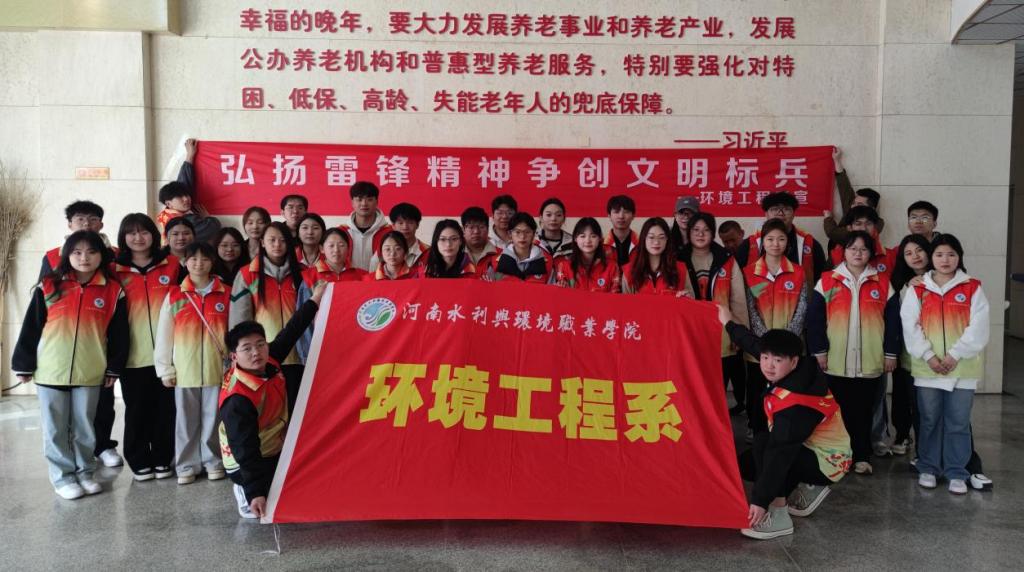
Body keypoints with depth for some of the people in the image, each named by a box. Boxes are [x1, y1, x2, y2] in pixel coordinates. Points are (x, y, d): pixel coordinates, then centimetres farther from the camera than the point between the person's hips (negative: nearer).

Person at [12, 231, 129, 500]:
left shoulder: (113, 291, -1)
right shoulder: (48, 287, -2)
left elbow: (119, 334, 4)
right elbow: (31, 328, 1)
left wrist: (114, 367, 4)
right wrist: (24, 364, 2)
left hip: (90, 373, 0)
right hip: (50, 371, 0)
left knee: (85, 427, 12)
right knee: (55, 429, 8)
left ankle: (84, 472, 25)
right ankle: (62, 476, 19)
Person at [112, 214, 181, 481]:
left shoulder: (173, 264, 5)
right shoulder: (115, 270, 4)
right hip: (132, 353, 0)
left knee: (165, 408, 6)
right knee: (137, 410, 7)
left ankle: (163, 459, 18)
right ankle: (139, 462, 18)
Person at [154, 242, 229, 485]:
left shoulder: (226, 295, 2)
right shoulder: (174, 296, 2)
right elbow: (163, 335, 3)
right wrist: (165, 369, 1)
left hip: (216, 369, 0)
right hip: (184, 370, 0)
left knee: (213, 417, 8)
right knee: (186, 420, 8)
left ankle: (213, 461, 21)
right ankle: (187, 465, 19)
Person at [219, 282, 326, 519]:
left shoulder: (269, 364, -14)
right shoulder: (238, 401, -35)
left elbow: (289, 334, 1)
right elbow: (244, 450, -35)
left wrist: (313, 301, 4)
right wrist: (255, 493, -37)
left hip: (275, 450, 8)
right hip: (246, 463, -8)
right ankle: (245, 494, 4)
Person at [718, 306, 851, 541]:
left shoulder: (795, 406, -34)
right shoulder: (799, 371, -12)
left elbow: (780, 453, -37)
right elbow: (755, 344, 6)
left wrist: (760, 500, -36)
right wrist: (729, 324, 16)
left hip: (827, 461, -9)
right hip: (809, 447, 9)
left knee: (763, 444, -29)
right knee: (744, 465, 8)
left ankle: (778, 516, -22)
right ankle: (806, 490, 17)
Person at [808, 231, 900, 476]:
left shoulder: (882, 283, 6)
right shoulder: (827, 281, 1)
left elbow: (892, 320, 6)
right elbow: (815, 317, -1)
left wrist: (891, 352, 2)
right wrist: (819, 350, -6)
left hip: (870, 361, 1)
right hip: (835, 361, -1)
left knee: (864, 411, 7)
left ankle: (862, 457, 17)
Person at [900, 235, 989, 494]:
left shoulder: (973, 289, 2)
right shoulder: (917, 290, 4)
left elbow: (978, 328, -6)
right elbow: (910, 327, -2)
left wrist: (955, 355, -13)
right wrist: (929, 356, -12)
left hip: (962, 367, -1)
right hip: (927, 368, 1)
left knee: (958, 422, 4)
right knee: (929, 421, 9)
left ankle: (957, 473, 15)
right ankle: (928, 468, 21)